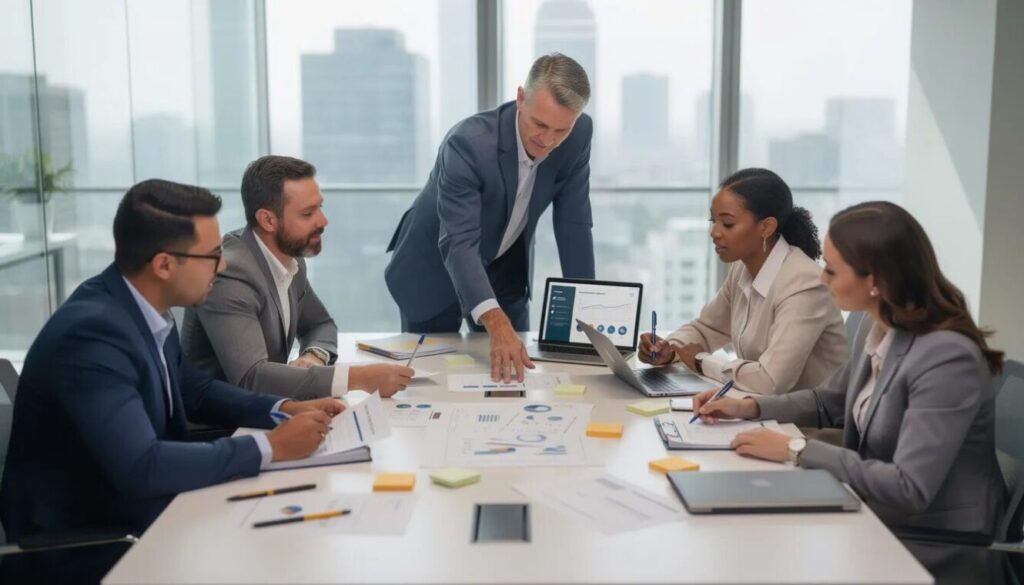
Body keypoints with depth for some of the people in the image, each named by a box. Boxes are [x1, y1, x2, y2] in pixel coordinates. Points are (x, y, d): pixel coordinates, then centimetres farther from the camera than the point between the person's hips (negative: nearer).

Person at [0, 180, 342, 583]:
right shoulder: (92, 331, -27)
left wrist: (283, 410, 0)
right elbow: (141, 467, -33)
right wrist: (271, 447, -26)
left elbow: (192, 390, 14)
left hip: (134, 514, 8)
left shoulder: (145, 308, -2)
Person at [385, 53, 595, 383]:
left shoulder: (578, 135, -19)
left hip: (505, 268, 4)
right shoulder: (468, 143, -35)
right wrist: (496, 322, -55)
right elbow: (458, 243, -42)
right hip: (435, 268, -4)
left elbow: (573, 222, -10)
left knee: (514, 370, 9)